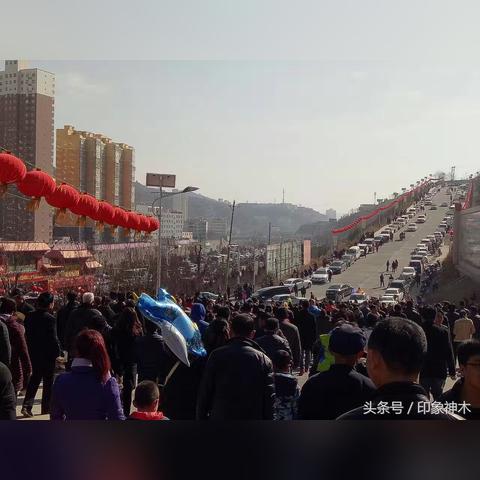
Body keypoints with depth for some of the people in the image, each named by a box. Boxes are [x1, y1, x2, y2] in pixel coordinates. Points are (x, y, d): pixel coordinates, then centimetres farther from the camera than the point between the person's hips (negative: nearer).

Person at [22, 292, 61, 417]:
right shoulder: (50, 319, -19)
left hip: (34, 353, 5)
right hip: (48, 354, -5)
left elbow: (27, 335, 8)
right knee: (48, 380, 10)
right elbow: (53, 338, -18)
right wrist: (58, 351, -7)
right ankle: (46, 407, 18)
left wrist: (30, 349, 16)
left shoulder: (29, 316, 1)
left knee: (35, 378, 15)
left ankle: (27, 405, 2)